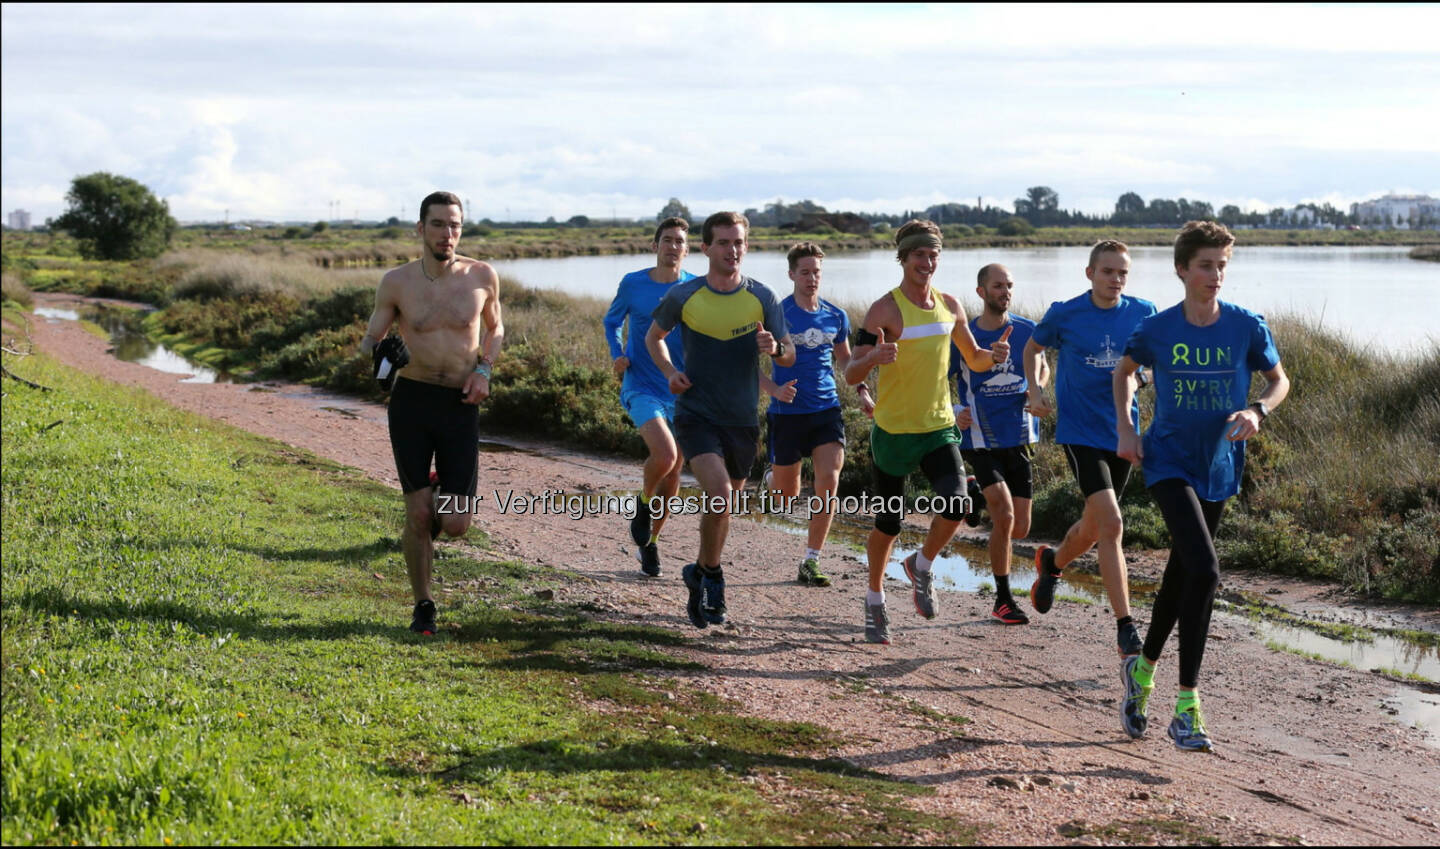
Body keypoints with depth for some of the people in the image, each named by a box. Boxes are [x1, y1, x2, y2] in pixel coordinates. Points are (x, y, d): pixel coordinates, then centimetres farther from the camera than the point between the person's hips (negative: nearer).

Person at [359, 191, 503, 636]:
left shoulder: (482, 276, 0)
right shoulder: (396, 282, -2)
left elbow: (495, 328, 17)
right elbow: (369, 341, 6)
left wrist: (484, 369, -1)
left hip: (461, 405, 1)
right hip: (411, 399, 0)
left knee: (455, 524, -4)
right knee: (418, 514, -2)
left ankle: (439, 497, 33)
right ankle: (423, 607, 17)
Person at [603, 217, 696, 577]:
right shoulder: (632, 284, -3)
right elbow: (611, 321, 14)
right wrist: (617, 355, -3)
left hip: (681, 390, 3)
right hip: (641, 387, -3)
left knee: (673, 472, 9)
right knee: (664, 454, -26)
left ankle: (650, 542, 29)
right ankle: (643, 503, 6)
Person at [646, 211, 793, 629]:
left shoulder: (762, 297, -3)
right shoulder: (683, 296, -6)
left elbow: (790, 356, 2)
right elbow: (654, 336, 12)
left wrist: (774, 347, -21)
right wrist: (669, 371, -6)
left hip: (742, 418, 3)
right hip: (696, 412, -3)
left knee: (727, 503, 15)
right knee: (719, 494, -23)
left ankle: (701, 574, 39)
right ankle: (711, 576, 0)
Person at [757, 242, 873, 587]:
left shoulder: (836, 317, 5)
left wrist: (862, 390, 6)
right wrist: (774, 389, -21)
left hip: (827, 408, 3)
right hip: (787, 412, -3)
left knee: (829, 481, -15)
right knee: (787, 497, 8)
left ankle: (810, 562, -5)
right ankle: (772, 478, 48)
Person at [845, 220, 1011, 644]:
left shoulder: (950, 306, 5)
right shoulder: (884, 310, -11)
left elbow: (974, 360, 18)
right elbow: (851, 375, -15)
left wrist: (993, 354, -5)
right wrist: (872, 358, -37)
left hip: (939, 426, 4)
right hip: (893, 430, -4)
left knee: (956, 504, -18)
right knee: (888, 523, 6)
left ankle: (921, 566, 12)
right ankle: (875, 600, 30)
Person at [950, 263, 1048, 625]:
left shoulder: (1027, 330, 2)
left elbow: (1042, 367, 19)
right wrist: (954, 413, -17)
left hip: (1019, 438, 4)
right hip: (981, 438, -4)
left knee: (1020, 528, 4)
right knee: (1004, 517, -16)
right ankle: (1003, 600, -1)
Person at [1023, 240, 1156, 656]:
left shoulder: (1142, 313, 0)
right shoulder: (1064, 314, -5)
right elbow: (1033, 348, 13)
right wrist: (1034, 390, -3)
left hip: (1122, 433, 4)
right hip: (1080, 432, -4)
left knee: (1093, 528, 17)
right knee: (1111, 524, -18)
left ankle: (1052, 563, 50)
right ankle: (1125, 627, -14)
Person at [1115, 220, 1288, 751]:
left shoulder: (1247, 327, -7)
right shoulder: (1157, 330, -9)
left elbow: (1279, 380, 5)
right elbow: (1124, 371, 11)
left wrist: (1258, 411, -16)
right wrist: (1124, 430, 0)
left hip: (1219, 467, 3)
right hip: (1169, 463, -3)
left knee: (1182, 574, 16)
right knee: (1204, 570, -20)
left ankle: (1144, 668, 42)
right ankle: (1187, 707, -14)